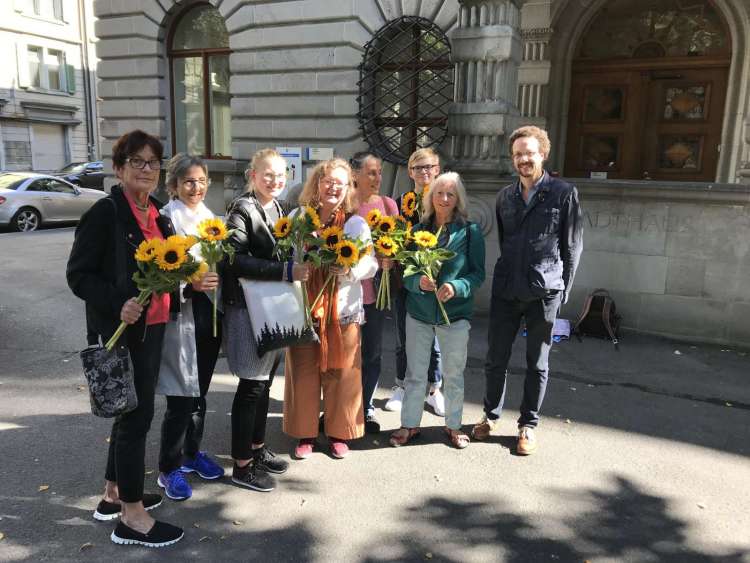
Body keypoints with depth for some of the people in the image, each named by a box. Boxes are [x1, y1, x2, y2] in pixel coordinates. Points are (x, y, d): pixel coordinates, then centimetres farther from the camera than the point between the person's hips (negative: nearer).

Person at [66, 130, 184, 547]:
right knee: (137, 415, -2)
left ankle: (114, 494, 34)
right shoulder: (105, 212, -12)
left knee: (134, 410, 17)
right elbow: (78, 274, -13)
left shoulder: (158, 216, 11)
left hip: (153, 327, 8)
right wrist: (119, 305, -27)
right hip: (121, 329, -8)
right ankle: (132, 517, 12)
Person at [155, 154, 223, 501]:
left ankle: (192, 453, 34)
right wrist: (190, 285, -27)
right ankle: (169, 469, 18)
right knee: (180, 397, 1)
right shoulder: (166, 219, -12)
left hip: (209, 315, 7)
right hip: (180, 318, -6)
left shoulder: (210, 217, 10)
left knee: (199, 392, 17)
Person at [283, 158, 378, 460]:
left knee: (341, 374, 7)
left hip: (343, 309, -1)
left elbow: (371, 264, -4)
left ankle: (338, 433, 26)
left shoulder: (356, 223, 0)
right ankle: (305, 433, 26)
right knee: (303, 373, 8)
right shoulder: (298, 218, 4)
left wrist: (349, 269, -22)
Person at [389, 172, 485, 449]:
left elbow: (478, 273, -4)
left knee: (453, 375, 12)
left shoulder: (470, 232, -3)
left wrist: (456, 287, -22)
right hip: (418, 314, 2)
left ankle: (453, 425, 30)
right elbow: (405, 272, 3)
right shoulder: (418, 231, 2)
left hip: (455, 315, -1)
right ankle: (409, 424, 27)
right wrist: (418, 282, -19)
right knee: (415, 374, 11)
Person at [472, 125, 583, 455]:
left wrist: (562, 292, -2)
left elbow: (572, 246, -1)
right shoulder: (505, 196, 10)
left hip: (544, 293, -3)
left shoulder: (564, 193, -2)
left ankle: (528, 425, 24)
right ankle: (491, 415, 29)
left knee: (537, 364, 9)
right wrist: (508, 276, 14)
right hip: (505, 291, 3)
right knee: (496, 359, 9)